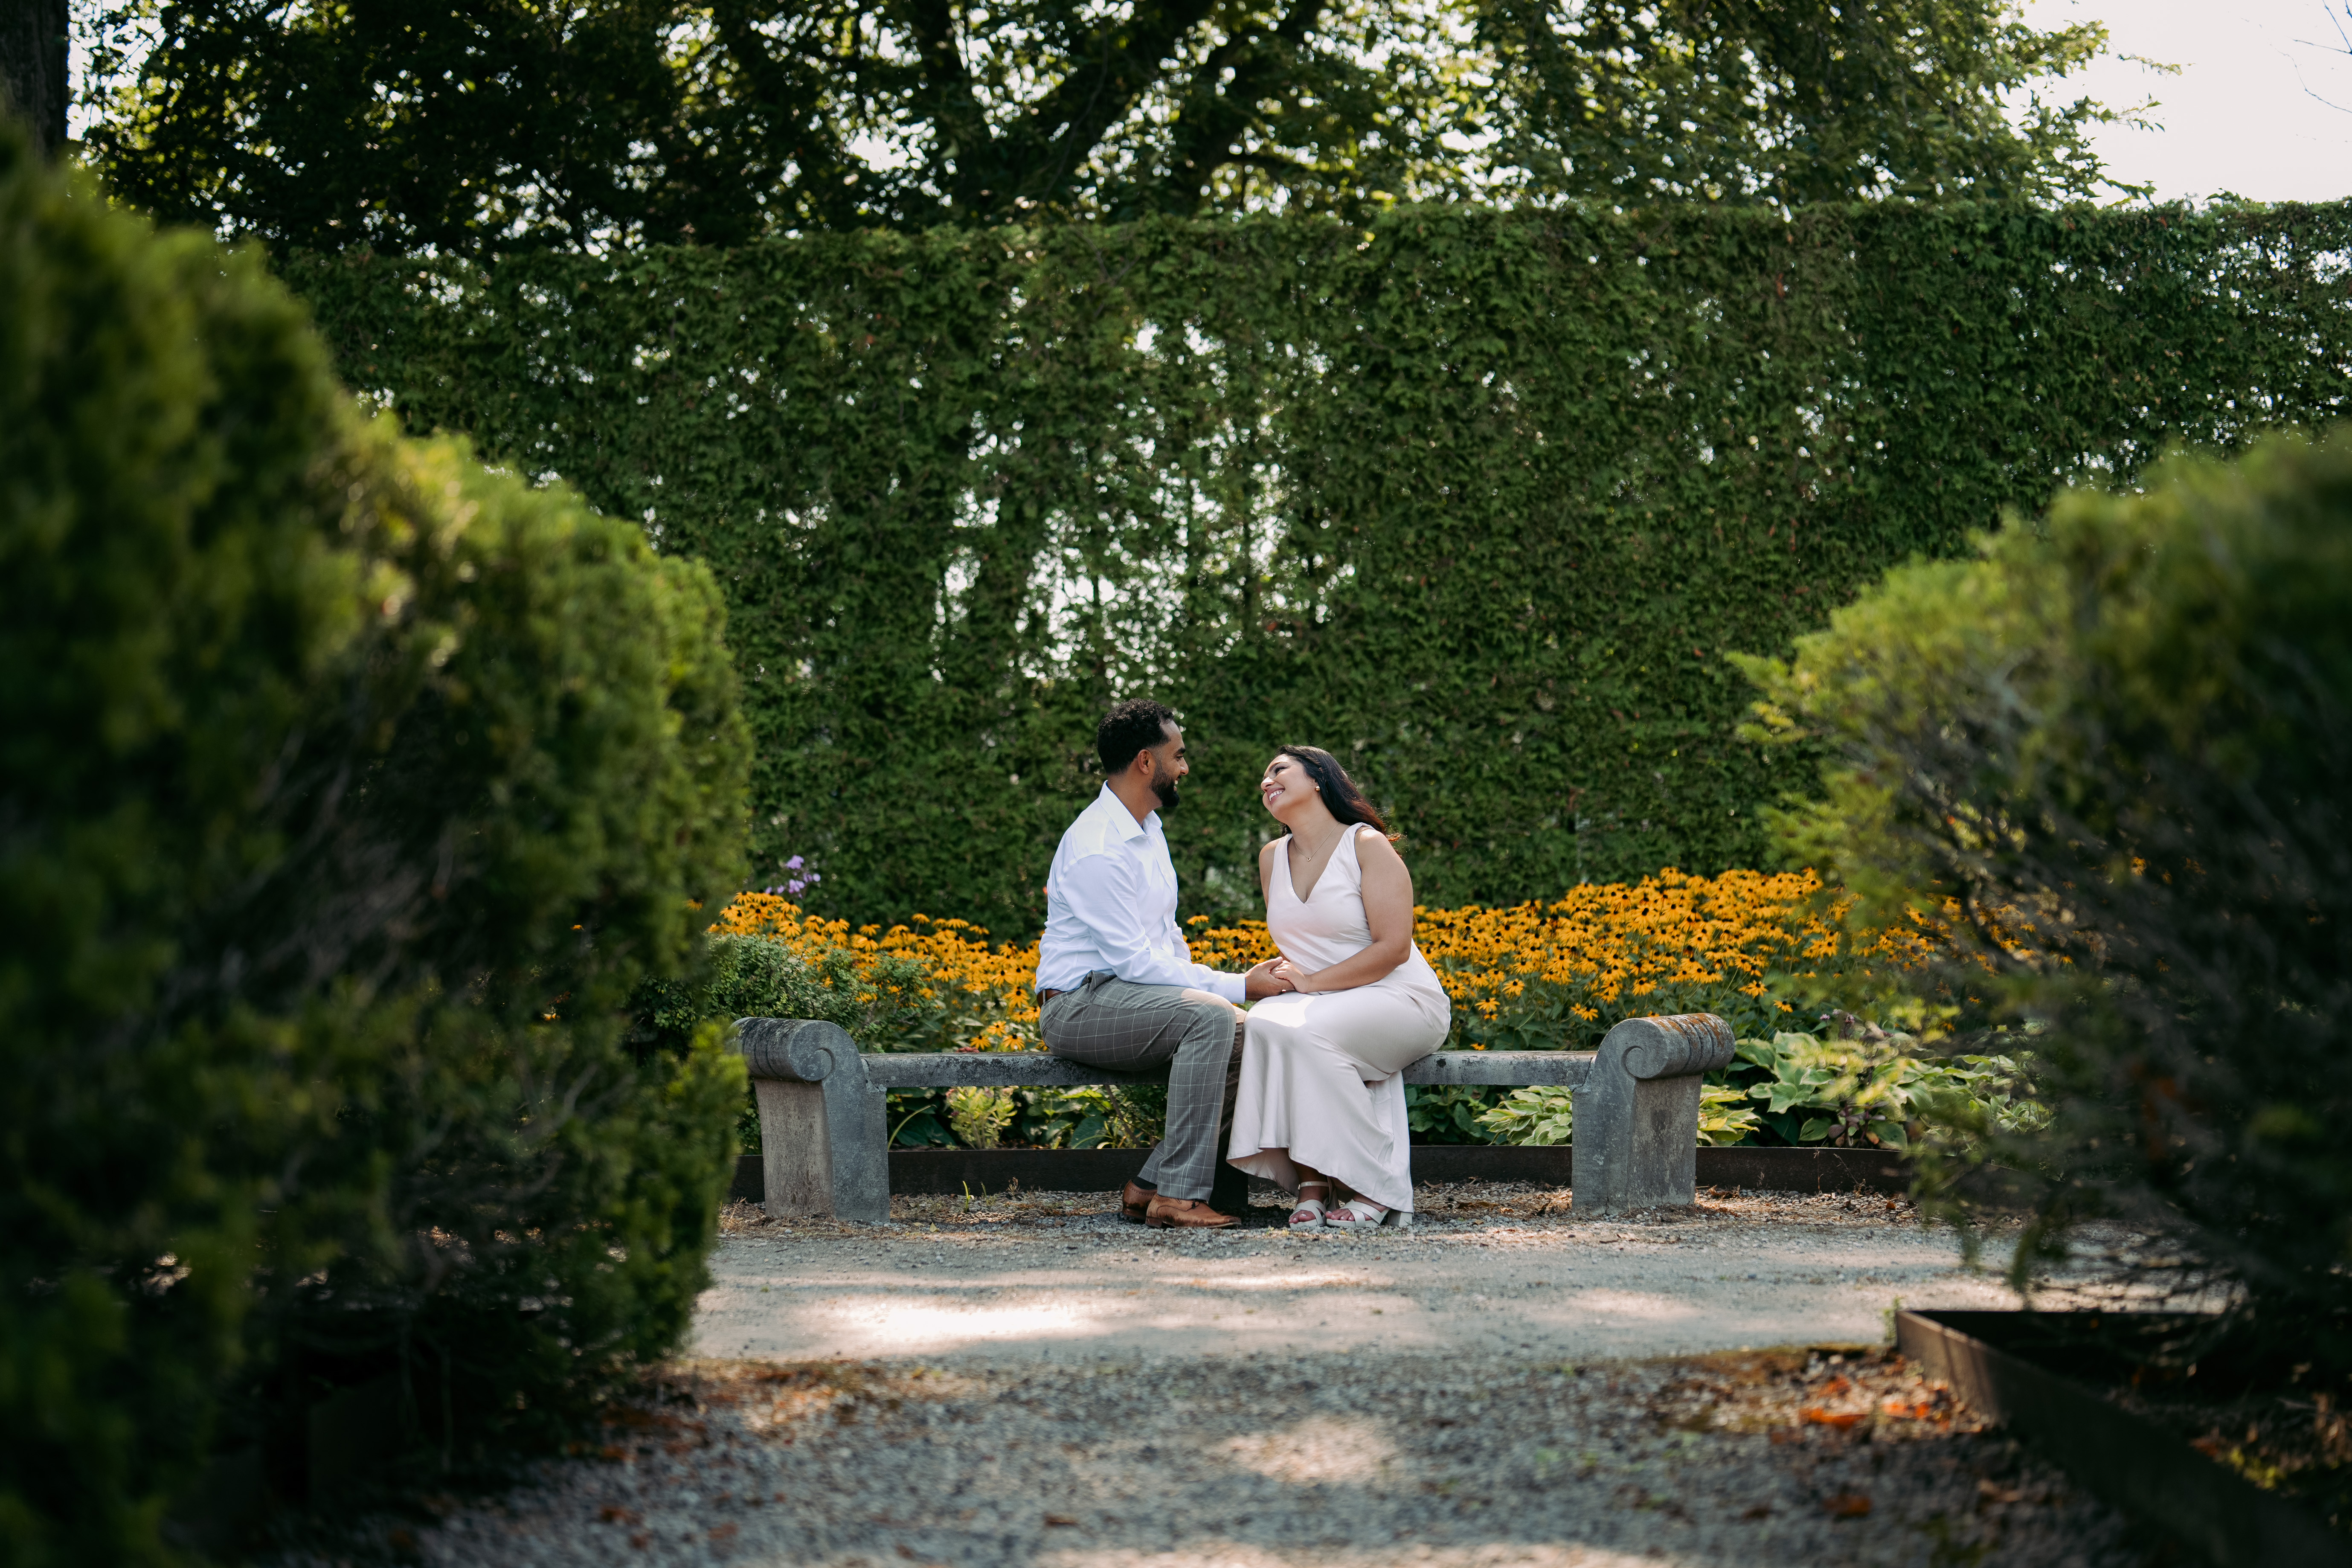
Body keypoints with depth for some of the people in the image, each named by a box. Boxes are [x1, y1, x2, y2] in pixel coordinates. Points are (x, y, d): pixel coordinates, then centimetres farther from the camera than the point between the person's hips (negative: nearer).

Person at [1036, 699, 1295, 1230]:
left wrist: (1206, 984, 3)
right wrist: (1239, 987, -19)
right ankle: (1178, 1196, -32)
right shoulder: (1097, 848, -18)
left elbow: (1167, 937, 23)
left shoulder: (1147, 829, 15)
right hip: (1080, 1005, -9)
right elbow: (1133, 961, -22)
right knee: (1209, 1016, -32)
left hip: (1134, 996, 10)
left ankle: (1149, 1186, -10)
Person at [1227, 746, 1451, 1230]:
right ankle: (1309, 1182, -28)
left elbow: (1393, 948, -14)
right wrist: (1282, 974, -2)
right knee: (1264, 1023, -29)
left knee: (1306, 1031, -35)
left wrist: (1311, 982, -18)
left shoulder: (1368, 846, -7)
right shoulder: (1272, 858, 13)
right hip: (1322, 1006, 5)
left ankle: (1378, 1190, -26)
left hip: (1403, 1000, -5)